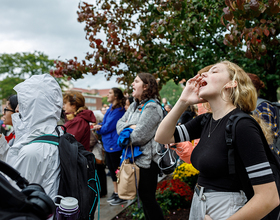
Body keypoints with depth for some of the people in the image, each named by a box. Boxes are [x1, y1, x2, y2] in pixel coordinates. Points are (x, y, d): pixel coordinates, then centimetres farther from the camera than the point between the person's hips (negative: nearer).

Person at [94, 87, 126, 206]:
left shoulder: (118, 110, -16)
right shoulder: (110, 109, 12)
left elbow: (108, 127, -18)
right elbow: (104, 124, 16)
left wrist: (99, 128, -1)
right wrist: (99, 126, -5)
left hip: (115, 145, -9)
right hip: (108, 144, 9)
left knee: (117, 170, -1)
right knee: (112, 169, 16)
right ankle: (115, 193, 29)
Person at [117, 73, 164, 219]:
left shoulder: (152, 107, -16)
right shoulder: (134, 106, 12)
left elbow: (139, 136, -22)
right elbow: (120, 123, 8)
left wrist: (125, 131, -4)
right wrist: (130, 127, -12)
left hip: (147, 159, -9)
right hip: (135, 158, 9)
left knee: (148, 199, 1)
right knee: (143, 197, 19)